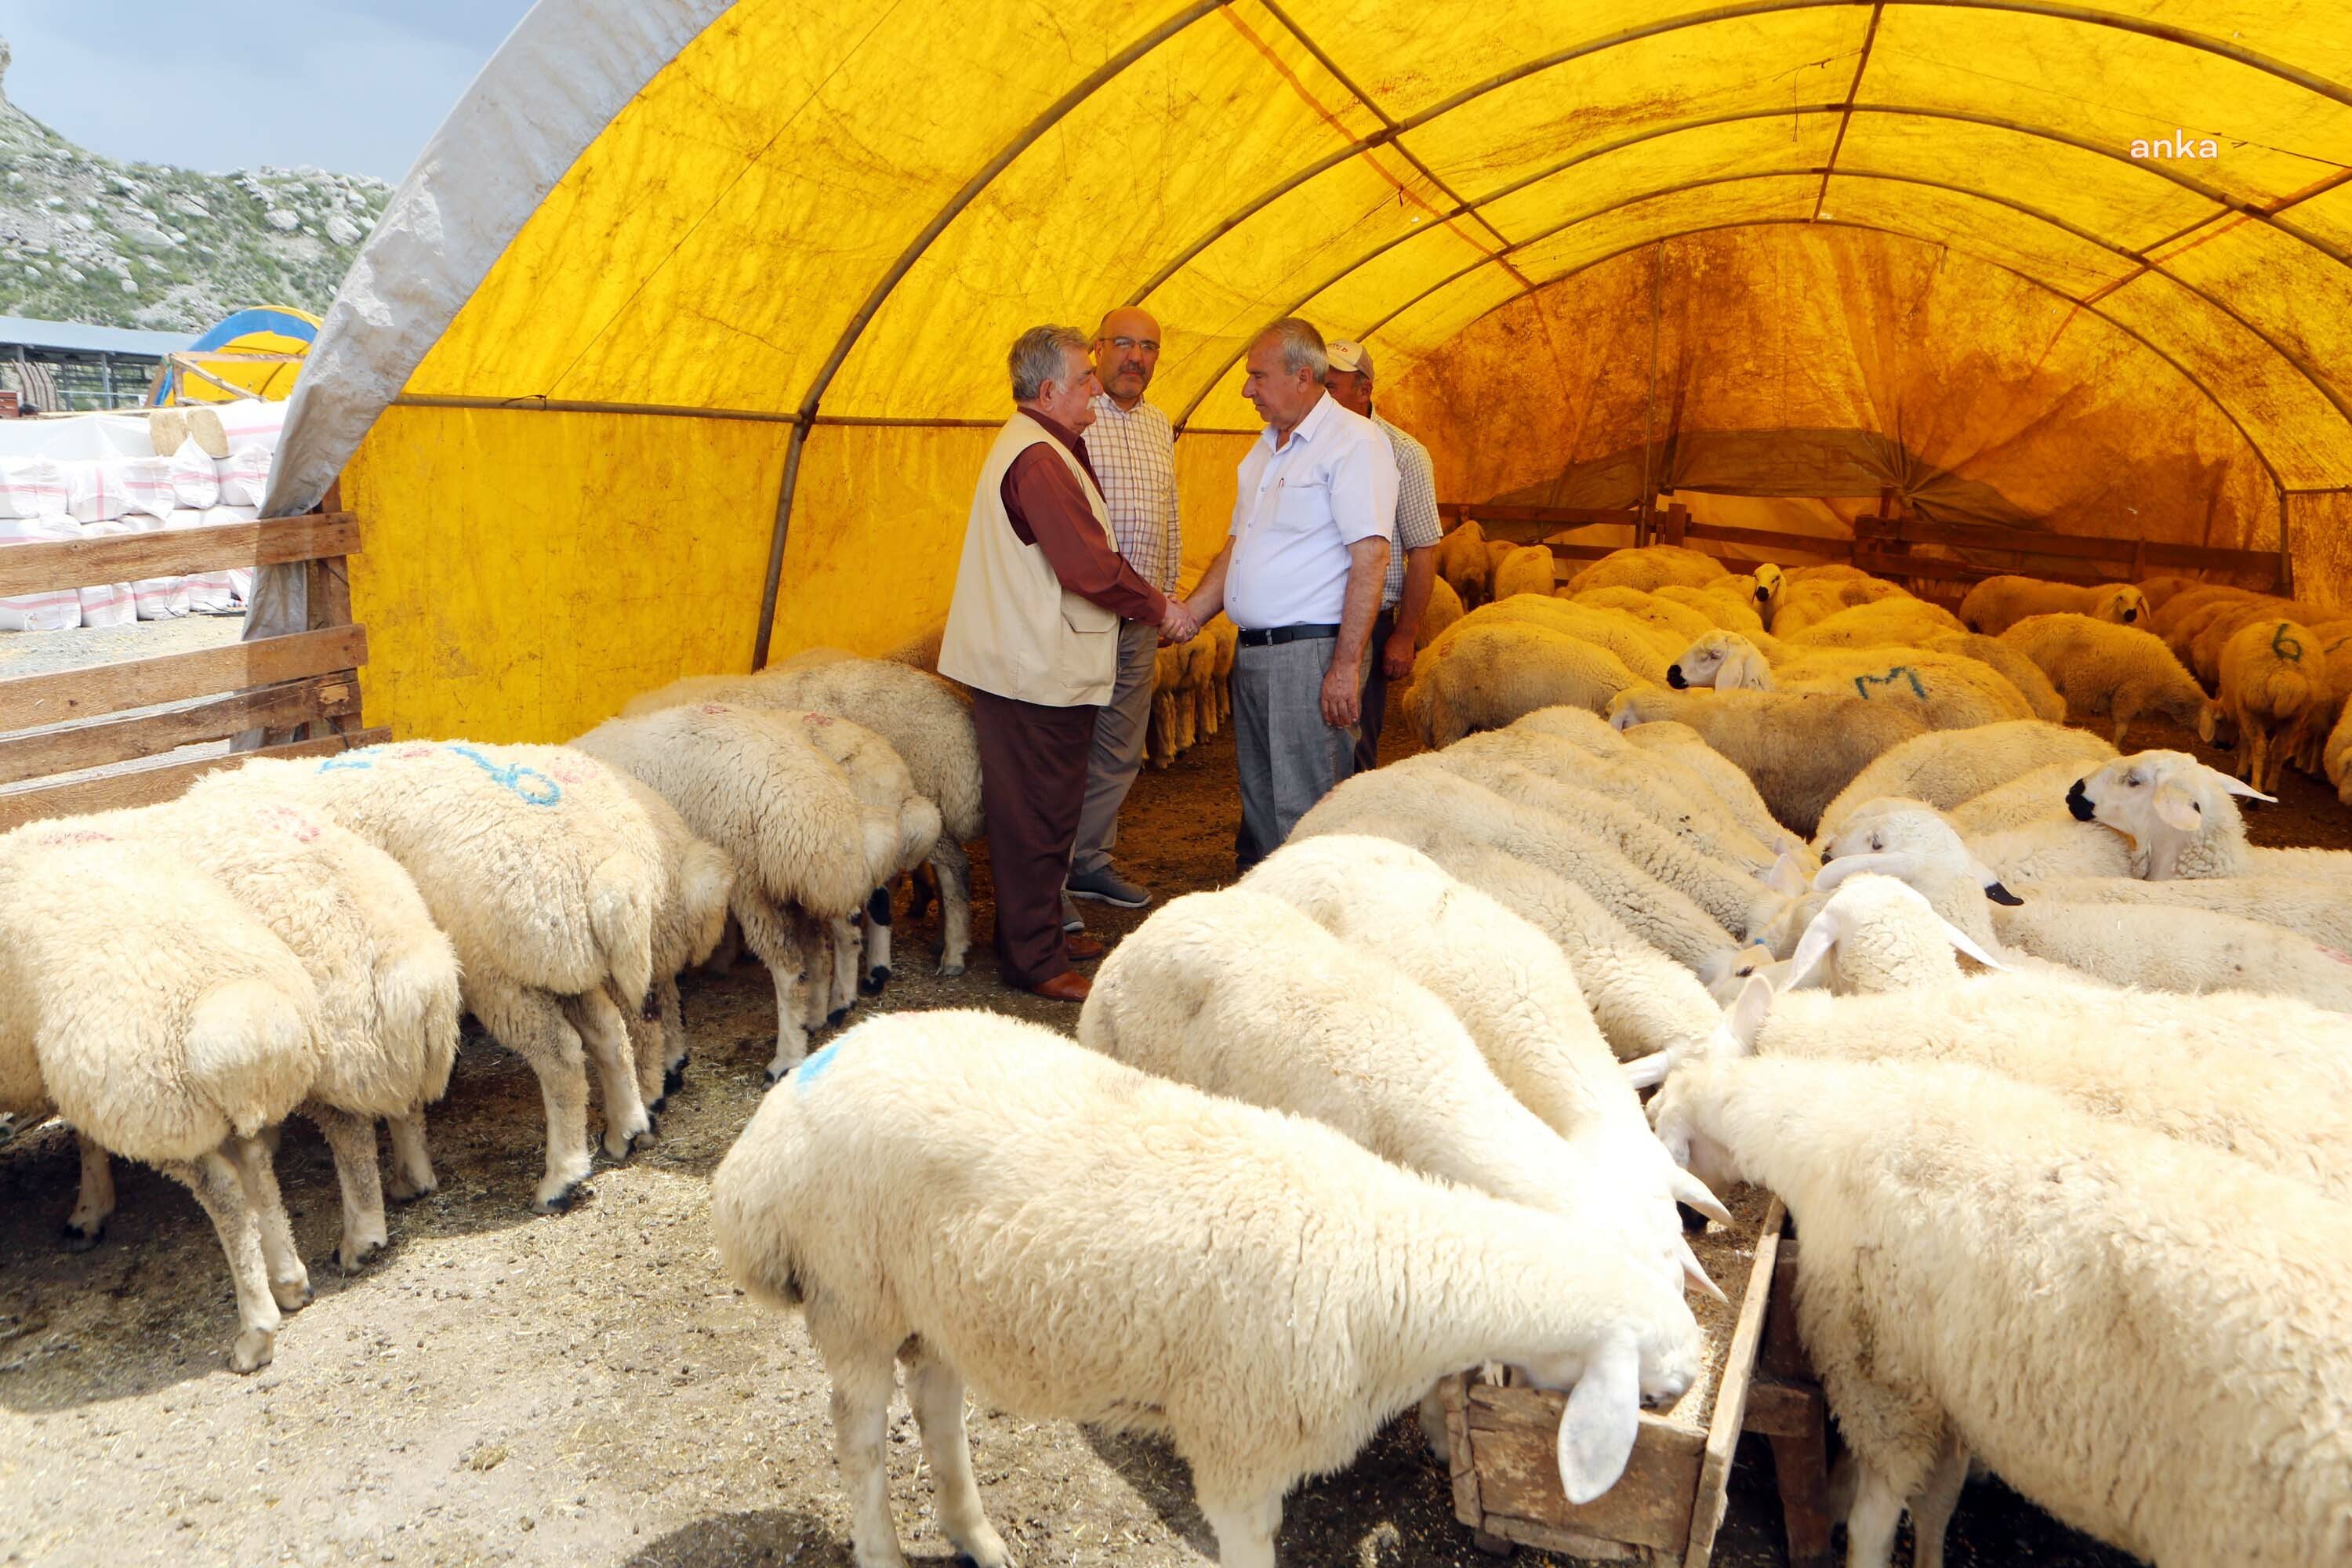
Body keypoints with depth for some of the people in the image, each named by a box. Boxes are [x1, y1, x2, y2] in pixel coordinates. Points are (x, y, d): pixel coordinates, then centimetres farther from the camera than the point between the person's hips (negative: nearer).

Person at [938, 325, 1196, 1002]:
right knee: (1038, 816, -3)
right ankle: (1034, 959, 6)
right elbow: (1090, 566, -23)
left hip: (1033, 662, 11)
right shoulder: (1039, 459, -18)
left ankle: (1042, 934, 29)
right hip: (1037, 670, -11)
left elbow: (1081, 553, 17)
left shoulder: (1039, 448, 17)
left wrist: (1152, 603, 10)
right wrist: (1160, 609, -11)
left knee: (1043, 811, 18)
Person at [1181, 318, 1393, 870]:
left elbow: (1370, 559, -17)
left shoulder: (1353, 441, -10)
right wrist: (1188, 614, 9)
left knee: (1305, 814, -5)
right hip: (1253, 652, 9)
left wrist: (1346, 664, -21)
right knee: (1258, 799, 16)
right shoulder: (1267, 446, 17)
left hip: (1312, 652, -9)